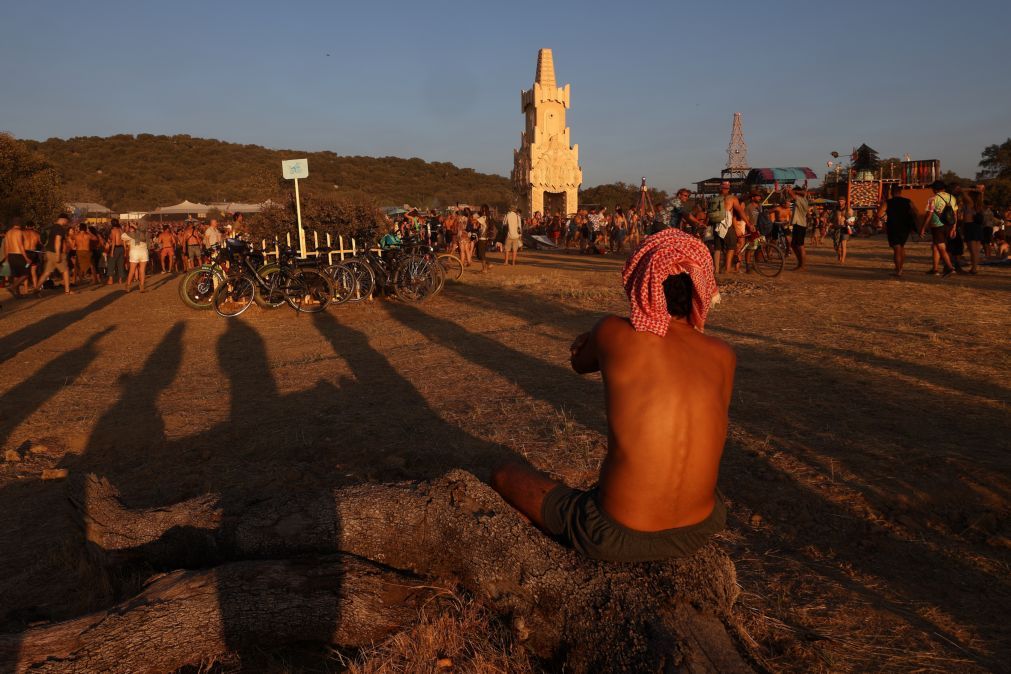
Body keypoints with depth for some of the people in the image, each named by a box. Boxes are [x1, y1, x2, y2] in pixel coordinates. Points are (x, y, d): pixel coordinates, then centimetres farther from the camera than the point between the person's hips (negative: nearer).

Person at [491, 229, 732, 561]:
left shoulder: (613, 333, -13)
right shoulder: (723, 355, -4)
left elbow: (579, 362, 10)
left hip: (616, 540, -4)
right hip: (699, 533, 5)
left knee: (504, 475, 19)